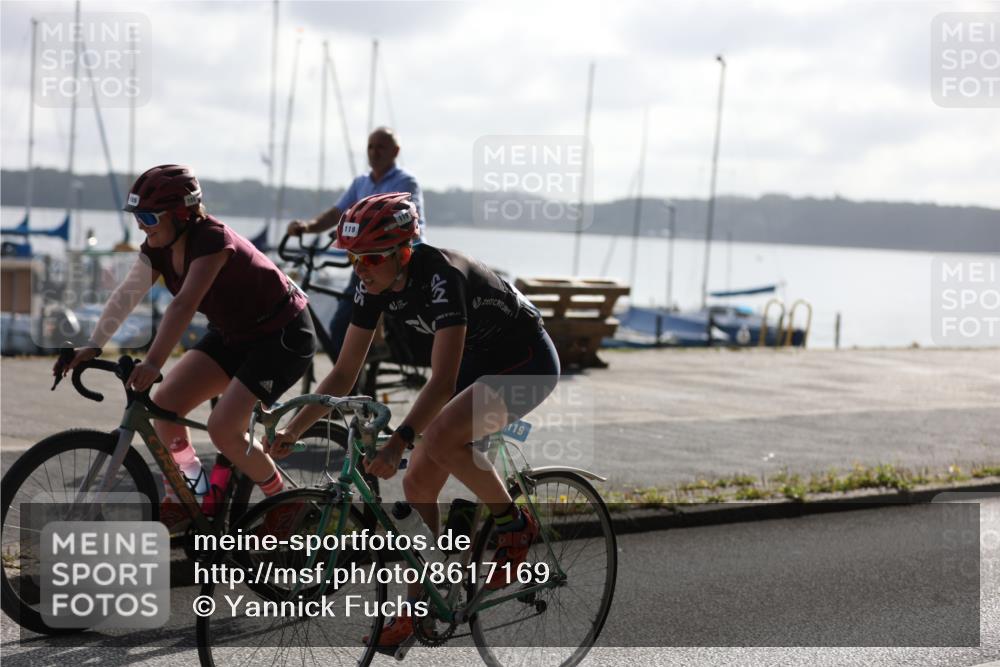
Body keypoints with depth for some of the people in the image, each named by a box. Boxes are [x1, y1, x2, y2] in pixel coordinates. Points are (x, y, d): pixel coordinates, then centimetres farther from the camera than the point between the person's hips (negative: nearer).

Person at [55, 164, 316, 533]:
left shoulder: (212, 240, -29)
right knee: (166, 402, -7)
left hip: (283, 336, -8)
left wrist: (153, 363, -48)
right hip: (232, 333, 8)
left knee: (223, 428, -18)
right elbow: (125, 296, -13)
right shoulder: (158, 248, -5)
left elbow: (184, 304, -40)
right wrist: (92, 346, -25)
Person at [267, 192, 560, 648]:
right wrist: (292, 431, -14)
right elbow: (344, 374, -5)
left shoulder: (441, 276, -33)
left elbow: (442, 381, -37)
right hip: (476, 362, 8)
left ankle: (514, 526, -10)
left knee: (441, 437, -32)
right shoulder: (375, 285, -10)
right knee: (418, 481, -1)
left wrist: (398, 442, -45)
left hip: (528, 362, -8)